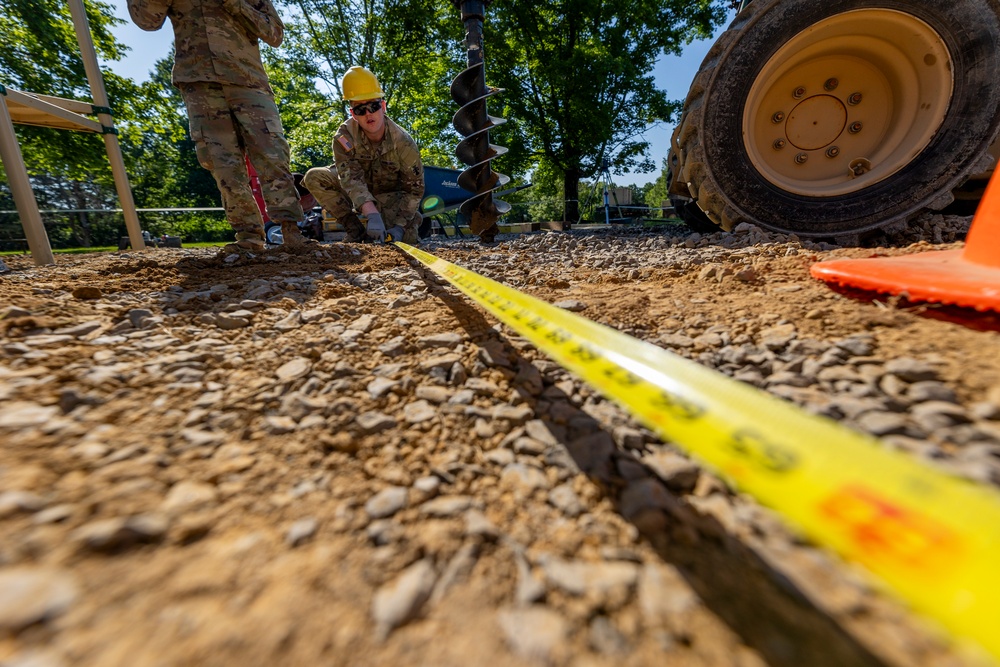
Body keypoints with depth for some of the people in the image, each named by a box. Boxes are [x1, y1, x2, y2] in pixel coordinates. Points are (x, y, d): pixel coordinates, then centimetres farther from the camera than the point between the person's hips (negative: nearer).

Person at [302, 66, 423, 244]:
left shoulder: (403, 142, -23)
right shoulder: (344, 136, -22)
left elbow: (414, 188, -20)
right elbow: (351, 179, -34)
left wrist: (399, 225, -32)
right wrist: (372, 214, -54)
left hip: (391, 194, -1)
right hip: (360, 189, 2)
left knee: (406, 237, -25)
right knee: (314, 177, -20)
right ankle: (355, 229, -10)